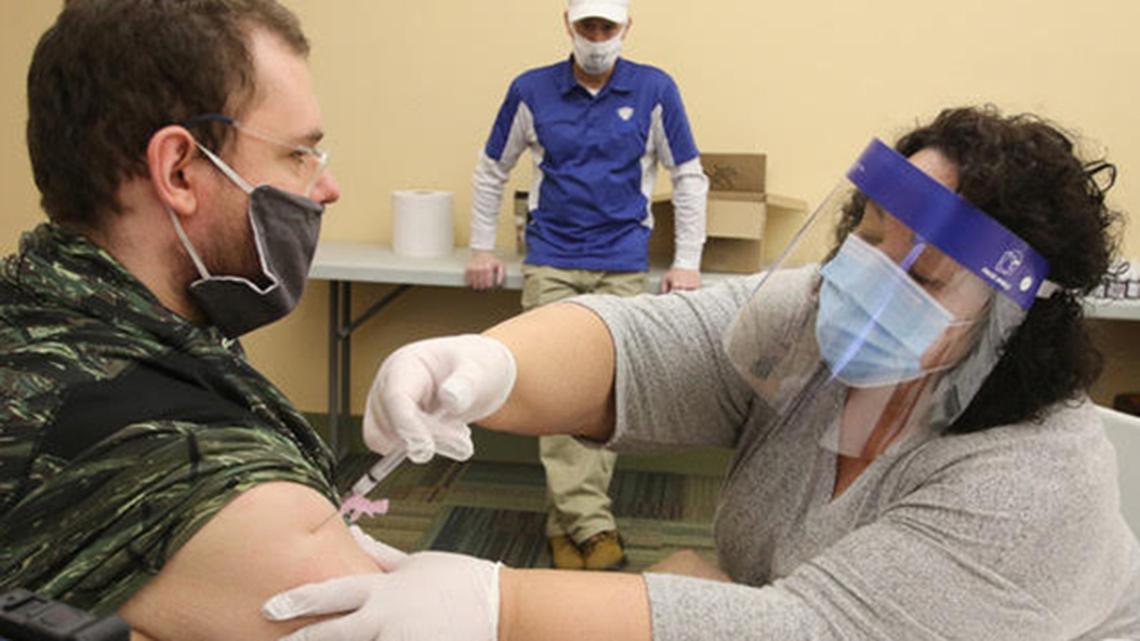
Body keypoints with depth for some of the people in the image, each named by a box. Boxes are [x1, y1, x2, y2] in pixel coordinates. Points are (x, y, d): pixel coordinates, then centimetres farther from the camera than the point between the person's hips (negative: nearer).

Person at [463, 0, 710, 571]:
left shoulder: (654, 91, 2)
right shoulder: (531, 91, 4)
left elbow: (688, 178, 8)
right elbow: (491, 170, 15)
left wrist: (686, 261, 2)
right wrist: (482, 248, 12)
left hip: (623, 268, 0)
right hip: (550, 265, 0)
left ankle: (567, 523, 9)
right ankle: (593, 525, -7)